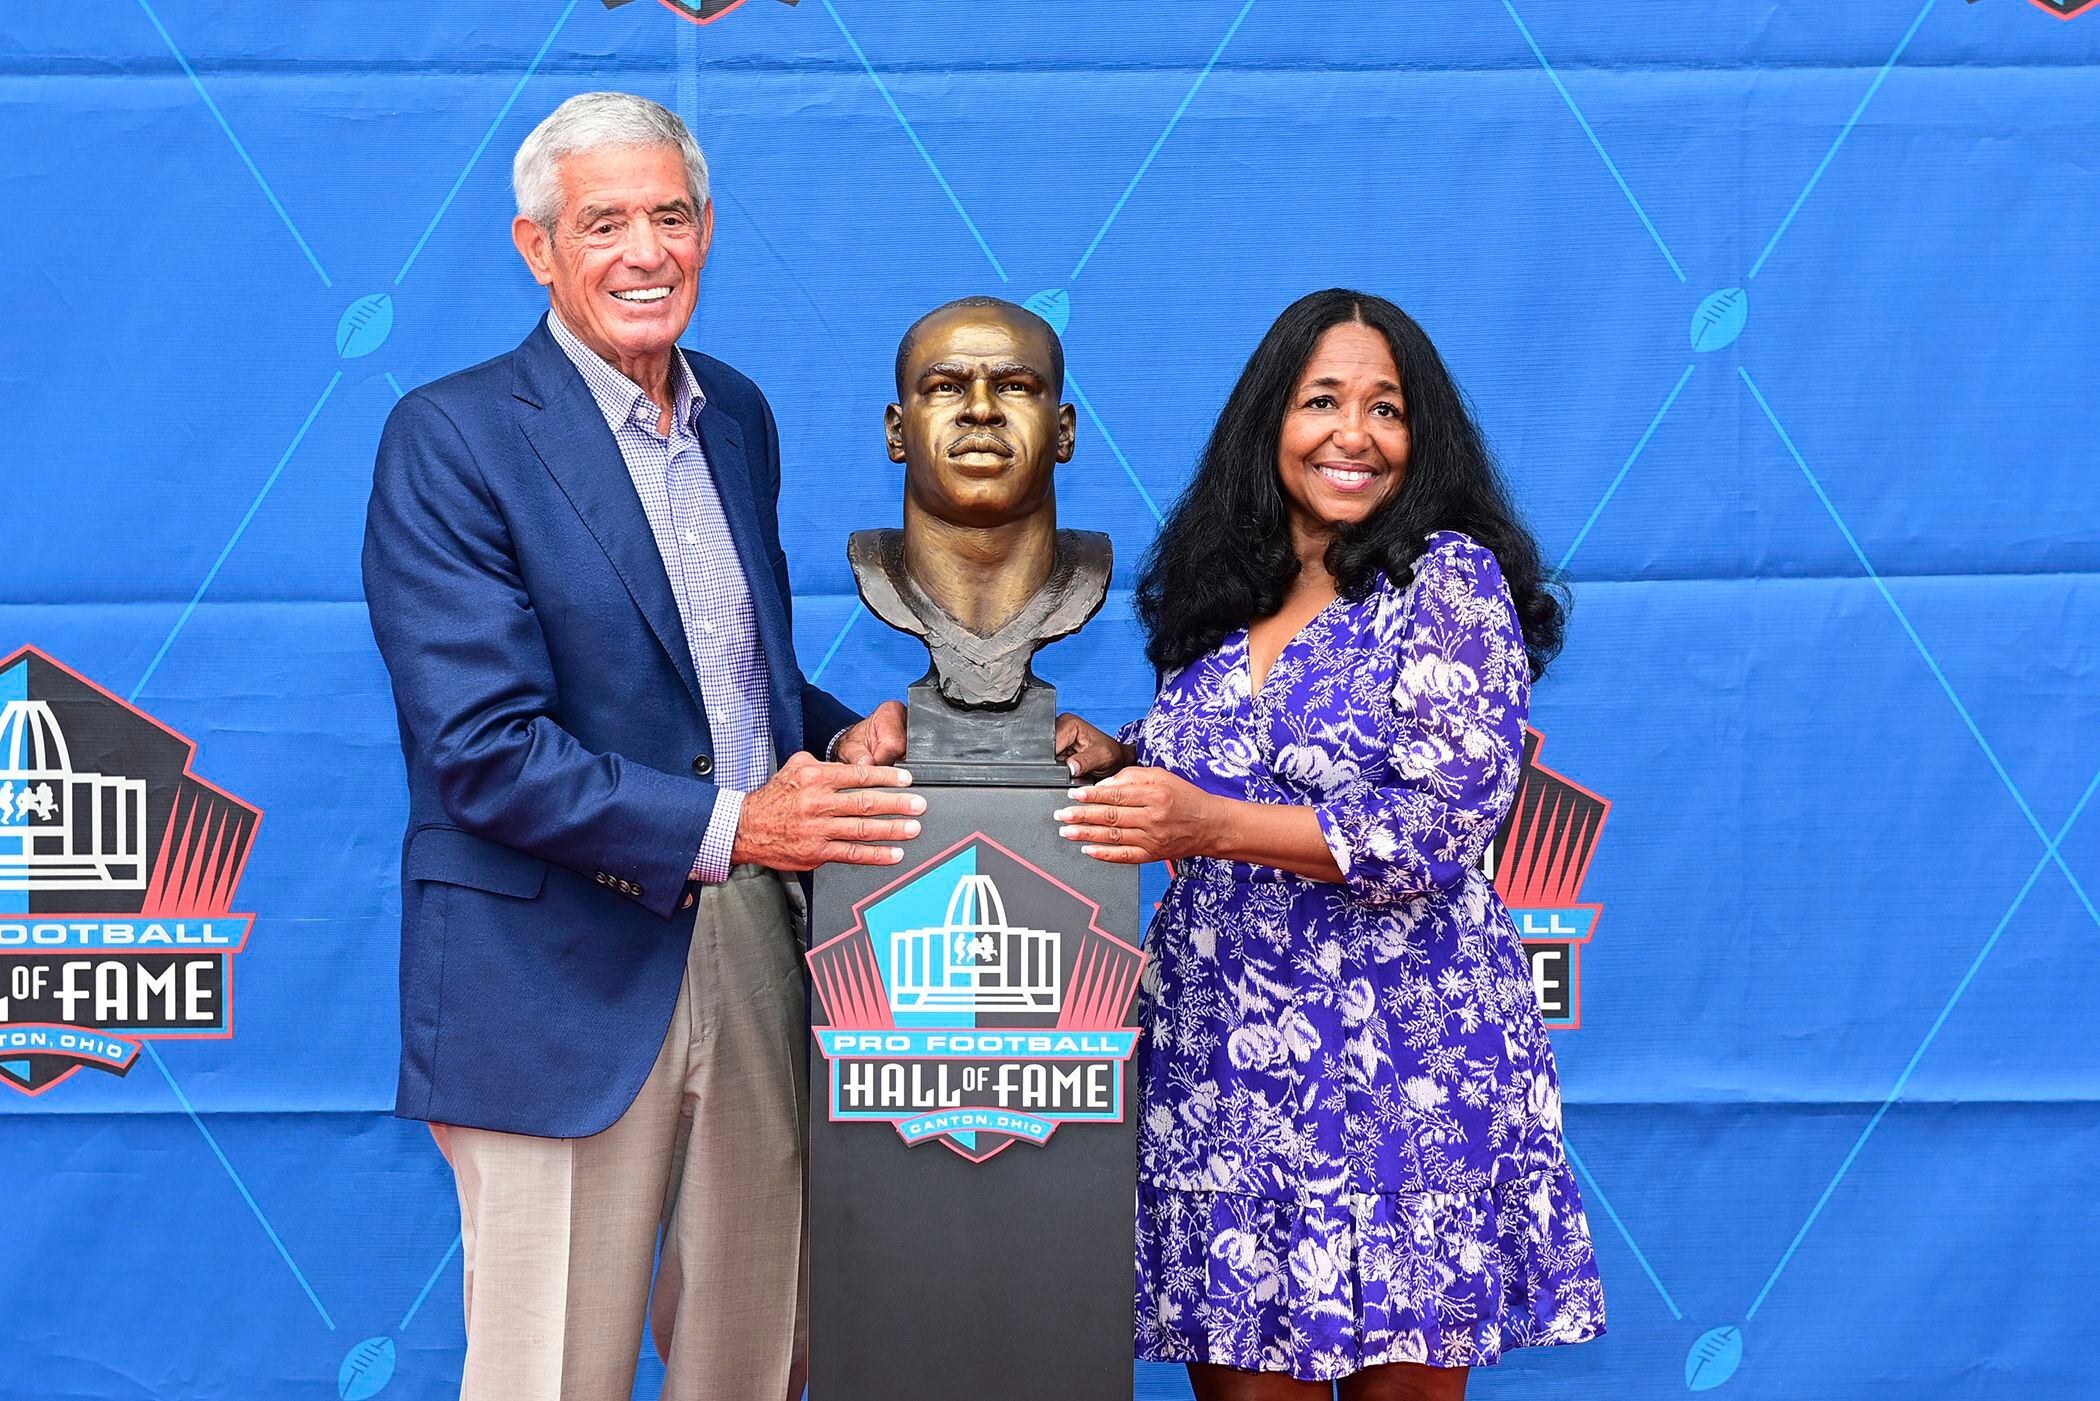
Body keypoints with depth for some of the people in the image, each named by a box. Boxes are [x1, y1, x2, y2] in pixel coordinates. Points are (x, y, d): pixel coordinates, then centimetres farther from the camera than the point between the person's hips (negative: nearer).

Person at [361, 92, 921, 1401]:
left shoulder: (740, 417, 13)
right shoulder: (450, 439, -10)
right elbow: (483, 751, -17)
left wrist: (839, 737, 1)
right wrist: (726, 826, -23)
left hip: (757, 950, 6)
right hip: (564, 983, -6)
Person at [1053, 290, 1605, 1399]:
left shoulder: (1451, 580, -5)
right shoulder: (1222, 594, 12)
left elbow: (1441, 827, -14)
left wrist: (1210, 823, -20)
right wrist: (1113, 760, 4)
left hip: (1398, 1055, -4)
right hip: (1221, 1057, 5)